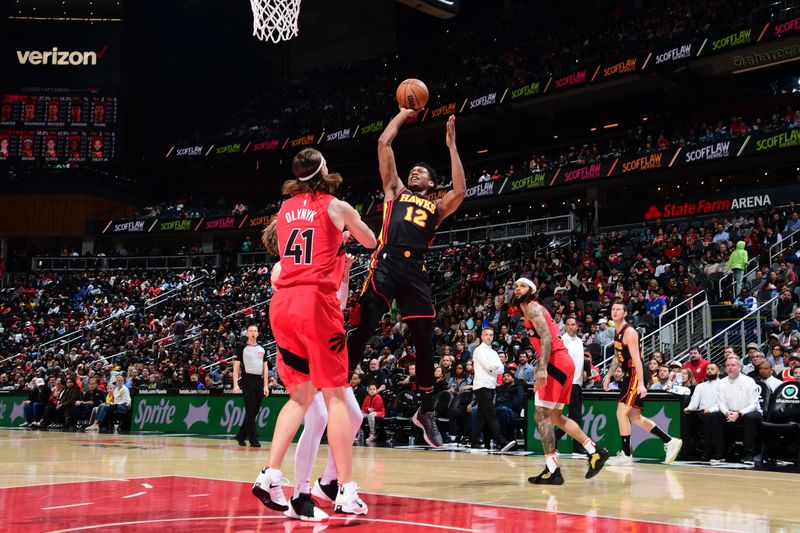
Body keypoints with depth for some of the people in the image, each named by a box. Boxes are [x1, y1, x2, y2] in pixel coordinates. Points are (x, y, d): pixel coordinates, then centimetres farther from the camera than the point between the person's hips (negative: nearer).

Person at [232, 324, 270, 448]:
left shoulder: (262, 349, 15)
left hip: (259, 381, 5)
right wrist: (235, 385, -11)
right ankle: (254, 440, -7)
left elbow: (265, 368, 15)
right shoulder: (242, 349, 2)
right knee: (250, 410, -8)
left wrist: (266, 385, 7)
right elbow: (236, 367, -1)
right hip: (247, 380, -5)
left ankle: (241, 436, 20)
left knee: (255, 411, 8)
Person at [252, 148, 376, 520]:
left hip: (282, 303, 5)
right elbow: (371, 242, 22)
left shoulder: (285, 208, 18)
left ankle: (271, 476, 1)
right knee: (335, 395, -2)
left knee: (300, 396, 14)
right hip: (316, 300, -5)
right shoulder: (336, 207, 6)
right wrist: (347, 227, 43)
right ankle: (347, 492, -5)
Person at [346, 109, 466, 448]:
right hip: (386, 264, -2)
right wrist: (403, 114, 24)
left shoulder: (436, 207, 23)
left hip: (415, 271, 2)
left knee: (425, 342, 4)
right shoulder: (395, 190, 22)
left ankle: (426, 411, 17)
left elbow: (460, 191, 3)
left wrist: (451, 145, 7)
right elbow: (384, 144, 18)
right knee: (362, 331, -12)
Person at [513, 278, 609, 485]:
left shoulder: (532, 307, -6)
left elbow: (546, 337, -20)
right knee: (555, 417, 17)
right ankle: (595, 452, 17)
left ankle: (552, 471, -10)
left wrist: (542, 368, -30)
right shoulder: (531, 310, 23)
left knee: (542, 415, -9)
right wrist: (539, 367, 30)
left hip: (556, 363, -10)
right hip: (562, 363, 10)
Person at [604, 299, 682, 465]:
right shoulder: (617, 333, 14)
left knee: (621, 413, -11)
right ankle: (670, 442, 18)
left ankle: (626, 455, -5)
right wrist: (609, 375, 21)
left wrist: (641, 384, -27)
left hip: (636, 376, -10)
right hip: (629, 376, 10)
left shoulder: (629, 331, -15)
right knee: (634, 417, 12)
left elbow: (636, 358, -21)